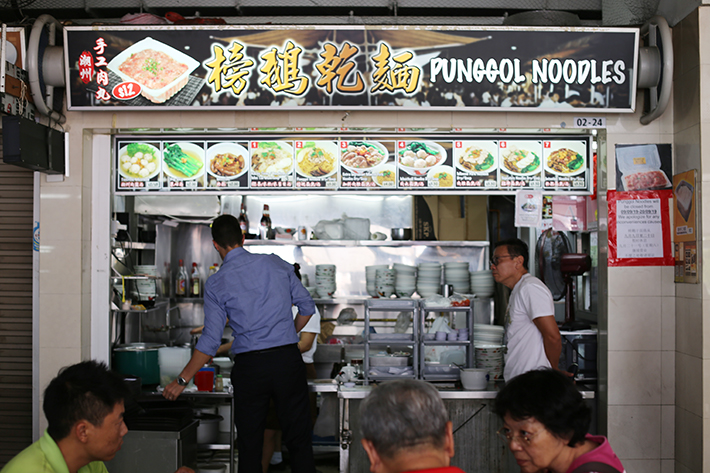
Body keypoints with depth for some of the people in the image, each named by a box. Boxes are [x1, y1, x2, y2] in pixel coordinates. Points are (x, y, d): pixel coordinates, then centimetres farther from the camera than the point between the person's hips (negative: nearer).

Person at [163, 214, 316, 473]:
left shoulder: (216, 283, -1)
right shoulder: (276, 264, 6)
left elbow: (211, 340, -6)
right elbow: (307, 306, 9)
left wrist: (182, 380, 2)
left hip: (249, 367, -1)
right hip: (288, 359, 2)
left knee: (250, 445, 11)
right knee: (299, 440, 9)